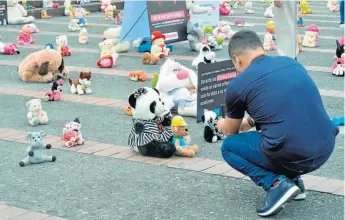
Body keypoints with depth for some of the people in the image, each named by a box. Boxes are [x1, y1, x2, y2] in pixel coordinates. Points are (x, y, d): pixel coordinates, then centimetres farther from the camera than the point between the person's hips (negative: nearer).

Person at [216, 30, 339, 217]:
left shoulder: (238, 84, 0)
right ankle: (293, 179, 21)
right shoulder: (291, 63, 15)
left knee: (228, 147, 19)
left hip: (291, 156, -6)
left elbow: (231, 132, 20)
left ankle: (276, 184, -1)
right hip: (326, 149, 6)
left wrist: (223, 125, 44)